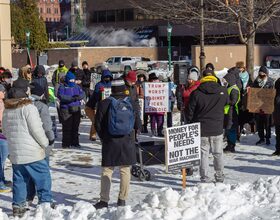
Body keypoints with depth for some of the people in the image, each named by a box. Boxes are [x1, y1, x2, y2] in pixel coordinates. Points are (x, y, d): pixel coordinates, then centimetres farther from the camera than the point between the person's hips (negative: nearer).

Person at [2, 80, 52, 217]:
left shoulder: (7, 109, 7)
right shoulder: (28, 108, -15)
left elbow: (5, 131, 15)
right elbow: (36, 129, -16)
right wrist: (45, 143, -2)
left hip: (14, 154, 7)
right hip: (32, 152, -7)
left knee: (19, 180, 13)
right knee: (43, 178, 5)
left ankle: (18, 206, 16)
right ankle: (46, 204, 8)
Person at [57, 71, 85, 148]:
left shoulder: (76, 86, 15)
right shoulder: (62, 87, 0)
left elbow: (82, 94, 4)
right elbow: (60, 96, -16)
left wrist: (78, 97, -19)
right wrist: (72, 98, -24)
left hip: (76, 109, 5)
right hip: (66, 109, -5)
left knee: (75, 127, 8)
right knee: (67, 127, -6)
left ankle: (75, 142, 17)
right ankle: (66, 143, 0)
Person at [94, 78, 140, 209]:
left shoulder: (104, 104, -6)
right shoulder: (131, 102, -3)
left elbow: (98, 125, -2)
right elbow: (137, 122, 2)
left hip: (110, 143, -1)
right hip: (127, 142, 1)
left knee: (107, 171, 5)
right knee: (125, 171, 8)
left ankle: (104, 200, 4)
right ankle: (122, 199, 12)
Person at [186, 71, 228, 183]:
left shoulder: (196, 93, -9)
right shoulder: (223, 91, -4)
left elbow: (190, 112, -3)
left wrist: (190, 126, 9)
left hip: (201, 129, -2)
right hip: (217, 129, 2)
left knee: (203, 154, 5)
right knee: (218, 154, 15)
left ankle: (205, 178, 4)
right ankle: (220, 177, 24)